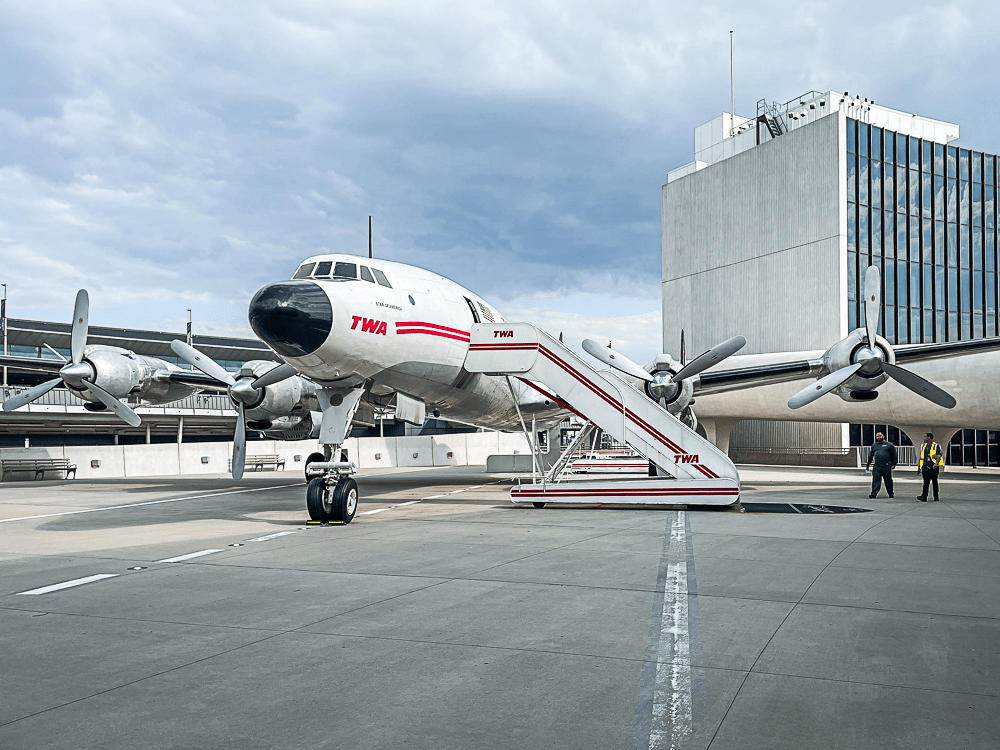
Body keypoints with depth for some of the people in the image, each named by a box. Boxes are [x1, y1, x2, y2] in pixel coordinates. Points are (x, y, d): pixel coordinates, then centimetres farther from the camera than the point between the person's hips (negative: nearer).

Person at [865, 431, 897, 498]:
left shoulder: (889, 445, 7)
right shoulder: (874, 446, 17)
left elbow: (894, 455, 4)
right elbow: (870, 456, 19)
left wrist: (893, 464, -4)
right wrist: (867, 466, 16)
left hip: (886, 467, -2)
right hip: (877, 467, 2)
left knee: (888, 480, 7)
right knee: (876, 480, -6)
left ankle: (891, 494, 19)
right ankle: (874, 493, -9)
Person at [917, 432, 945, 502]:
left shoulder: (936, 446, -1)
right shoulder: (923, 446, 17)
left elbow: (939, 455, -12)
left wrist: (936, 463, -28)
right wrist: (920, 467, 18)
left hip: (933, 467, -4)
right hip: (925, 466, 4)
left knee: (934, 482, 4)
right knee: (926, 481, -7)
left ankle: (936, 497, 16)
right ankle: (924, 497, -16)